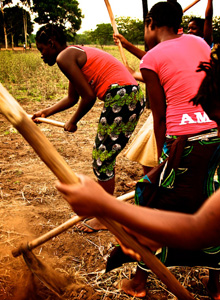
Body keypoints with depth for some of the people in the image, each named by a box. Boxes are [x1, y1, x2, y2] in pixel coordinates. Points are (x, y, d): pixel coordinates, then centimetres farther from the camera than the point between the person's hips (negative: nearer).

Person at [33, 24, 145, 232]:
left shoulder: (64, 57, -6)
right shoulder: (77, 53, 24)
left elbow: (89, 97, -11)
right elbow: (72, 98, 30)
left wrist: (73, 122, 4)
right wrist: (45, 113, 35)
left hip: (121, 97, -10)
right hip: (133, 95, 10)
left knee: (102, 159, 0)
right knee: (104, 156, 19)